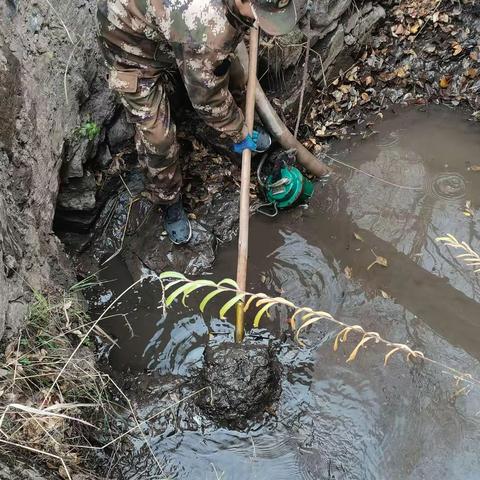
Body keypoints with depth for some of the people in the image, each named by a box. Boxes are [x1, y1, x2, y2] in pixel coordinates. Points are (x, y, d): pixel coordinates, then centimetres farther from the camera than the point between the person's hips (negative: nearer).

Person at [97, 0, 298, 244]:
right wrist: (239, 133, -10)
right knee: (157, 134, -8)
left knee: (231, 78, 14)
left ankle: (233, 127, 45)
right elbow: (207, 98, -26)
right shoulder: (205, 28, -43)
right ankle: (168, 200, 17)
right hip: (132, 40, -7)